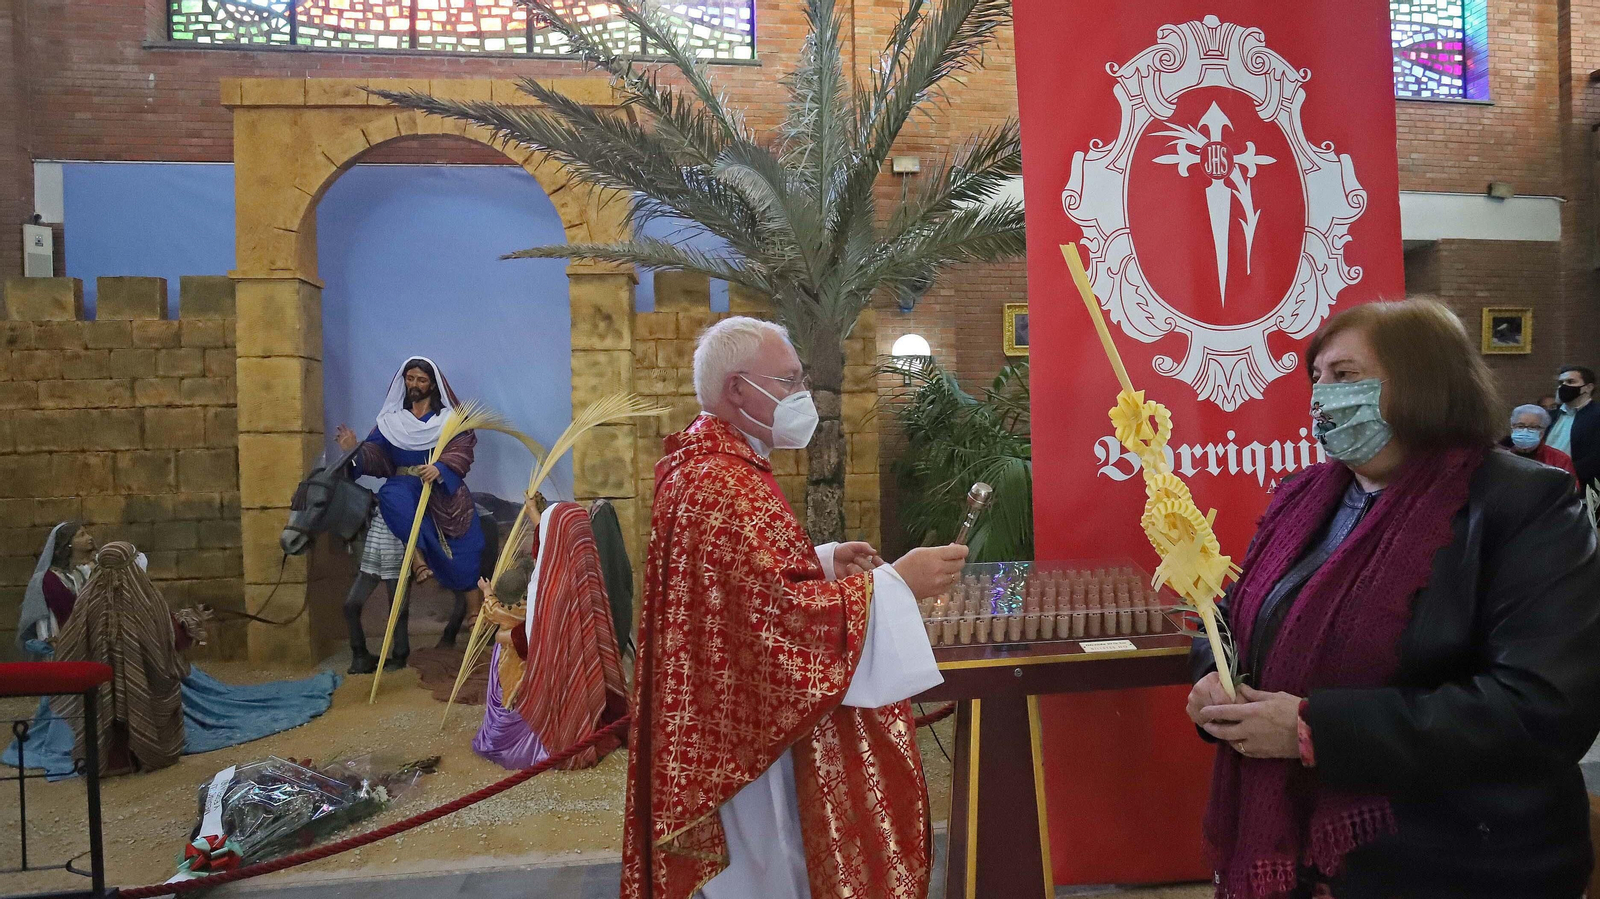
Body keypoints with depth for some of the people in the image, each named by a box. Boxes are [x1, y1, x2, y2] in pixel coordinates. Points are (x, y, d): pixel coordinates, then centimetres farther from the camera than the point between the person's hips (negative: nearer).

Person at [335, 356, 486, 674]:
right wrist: (356, 451, -16)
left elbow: (461, 451, -9)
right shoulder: (391, 420, 16)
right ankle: (419, 558, -35)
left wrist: (441, 468, -28)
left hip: (442, 495, -2)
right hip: (404, 493, 2)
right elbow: (377, 454, 5)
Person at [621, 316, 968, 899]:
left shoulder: (711, 465, 10)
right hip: (751, 732, -10)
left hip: (738, 716, 10)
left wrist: (823, 561, 7)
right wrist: (894, 582, -26)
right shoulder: (721, 485, -24)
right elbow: (777, 614, -30)